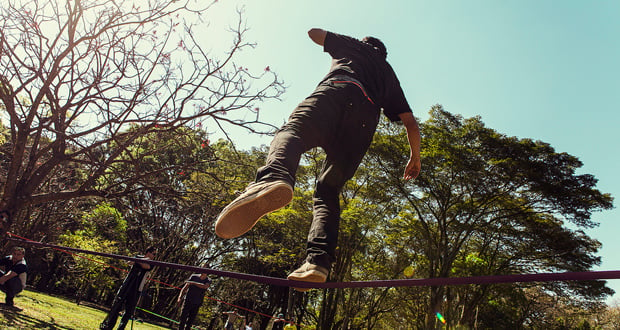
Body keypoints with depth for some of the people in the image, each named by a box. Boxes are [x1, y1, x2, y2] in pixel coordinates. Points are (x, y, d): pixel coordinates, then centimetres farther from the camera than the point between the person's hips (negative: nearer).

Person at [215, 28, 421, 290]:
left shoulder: (354, 46, 35)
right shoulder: (389, 75, 40)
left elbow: (314, 33, 44)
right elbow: (411, 123, 33)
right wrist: (415, 157, 46)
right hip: (365, 123, 3)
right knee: (327, 192, 4)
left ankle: (273, 178, -63)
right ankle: (318, 262, -14)